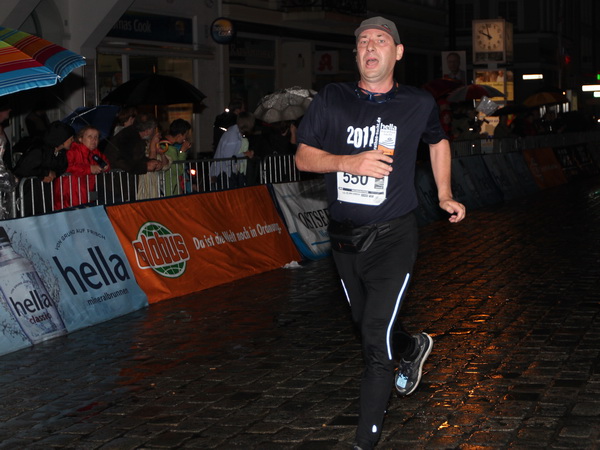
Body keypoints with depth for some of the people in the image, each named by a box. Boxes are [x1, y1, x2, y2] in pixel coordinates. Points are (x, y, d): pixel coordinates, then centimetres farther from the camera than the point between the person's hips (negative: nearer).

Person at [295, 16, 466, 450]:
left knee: (377, 342, -10)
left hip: (393, 236, -3)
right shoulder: (332, 99, -2)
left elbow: (438, 141, 20)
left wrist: (445, 195, 18)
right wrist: (349, 162, -20)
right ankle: (412, 348, 56)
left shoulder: (419, 104, -2)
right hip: (345, 235, 4)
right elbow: (303, 156, -3)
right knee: (368, 322, 23)